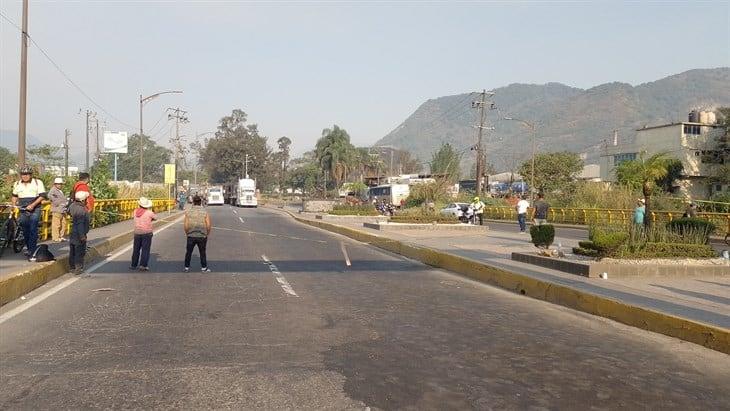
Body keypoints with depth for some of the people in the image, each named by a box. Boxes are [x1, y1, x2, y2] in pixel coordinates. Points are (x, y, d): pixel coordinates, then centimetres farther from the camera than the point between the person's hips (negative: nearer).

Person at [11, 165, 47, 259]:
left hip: (35, 210, -4)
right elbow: (14, 196, 25)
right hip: (23, 210, 4)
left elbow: (42, 196, -7)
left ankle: (31, 252, -11)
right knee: (25, 231, 6)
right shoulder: (17, 184, 12)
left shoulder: (38, 182, -1)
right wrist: (13, 205, 6)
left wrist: (33, 205, -18)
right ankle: (28, 248, 21)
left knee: (33, 230, -11)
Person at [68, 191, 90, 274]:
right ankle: (78, 268, 5)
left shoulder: (73, 205, 2)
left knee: (73, 252, 16)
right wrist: (82, 236, -23)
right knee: (80, 252, 1)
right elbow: (80, 224, -25)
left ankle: (72, 267, 26)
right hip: (79, 235, -9)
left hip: (73, 233, 9)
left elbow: (69, 212, 25)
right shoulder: (81, 210, -24)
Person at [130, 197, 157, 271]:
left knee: (136, 249, 15)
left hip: (137, 233, 4)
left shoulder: (135, 211, 1)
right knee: (145, 249, -2)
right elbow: (155, 218, 6)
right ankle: (143, 265, -9)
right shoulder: (149, 213, -11)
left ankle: (134, 265, 23)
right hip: (147, 233, -4)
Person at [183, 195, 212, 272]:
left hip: (191, 236, 1)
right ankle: (204, 268, 18)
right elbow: (208, 225, -10)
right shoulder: (205, 212, -6)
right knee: (202, 252, 12)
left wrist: (187, 233, 10)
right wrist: (207, 234, 6)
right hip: (202, 236, -1)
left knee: (188, 252, 15)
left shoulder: (188, 212, -4)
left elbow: (185, 225, -6)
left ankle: (186, 267, 23)